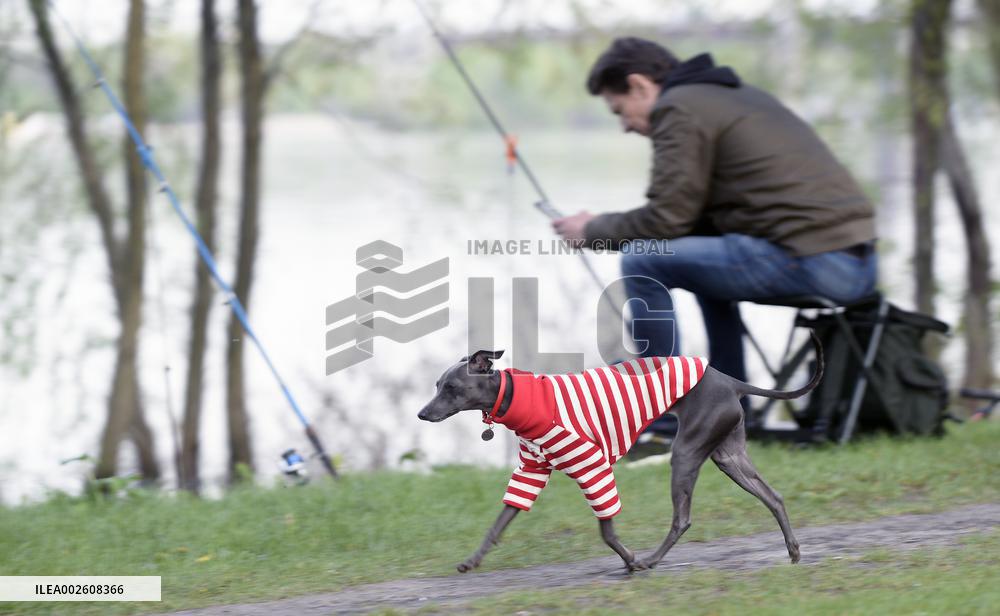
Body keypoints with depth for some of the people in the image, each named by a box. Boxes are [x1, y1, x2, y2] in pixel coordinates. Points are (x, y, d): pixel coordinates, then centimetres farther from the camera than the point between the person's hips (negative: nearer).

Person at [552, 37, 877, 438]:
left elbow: (668, 218, -7)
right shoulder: (736, 94, 25)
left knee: (643, 262, -4)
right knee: (706, 256, 32)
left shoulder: (679, 108, -3)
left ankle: (665, 419, 2)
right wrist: (615, 228, 25)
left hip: (814, 263, -10)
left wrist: (594, 230, 9)